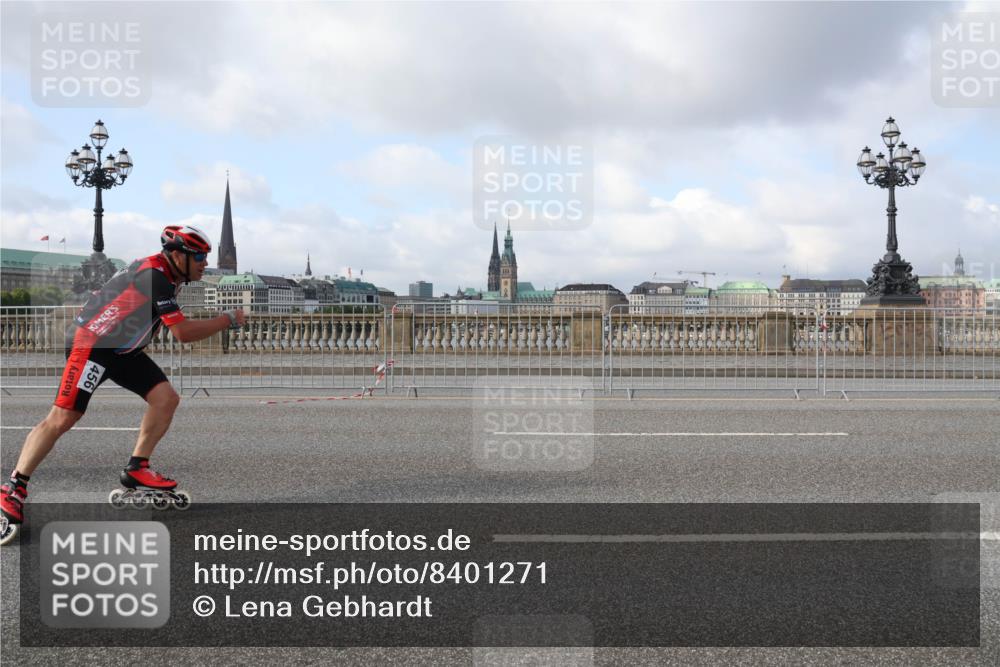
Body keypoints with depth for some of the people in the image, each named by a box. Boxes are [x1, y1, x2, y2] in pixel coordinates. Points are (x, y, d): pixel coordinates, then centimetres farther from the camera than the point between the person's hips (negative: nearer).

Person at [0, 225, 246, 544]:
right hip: (91, 344, -10)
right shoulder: (154, 275, -22)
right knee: (63, 417, -14)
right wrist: (228, 319, -17)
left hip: (123, 349, 10)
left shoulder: (163, 274, 7)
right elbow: (183, 332, -25)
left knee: (166, 398, -4)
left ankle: (136, 469, 5)